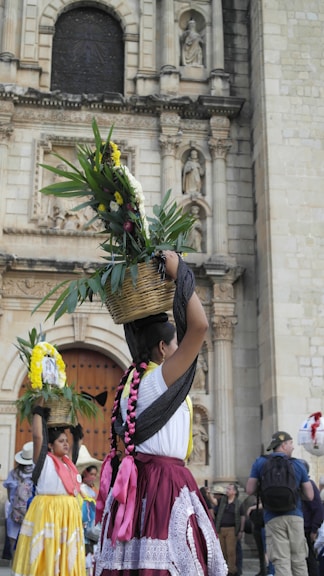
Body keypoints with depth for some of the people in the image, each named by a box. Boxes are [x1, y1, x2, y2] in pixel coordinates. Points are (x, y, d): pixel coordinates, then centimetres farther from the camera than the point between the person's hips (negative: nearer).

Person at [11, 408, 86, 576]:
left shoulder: (68, 461, 16)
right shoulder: (45, 460, -1)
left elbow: (77, 442, 33)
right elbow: (37, 436, -12)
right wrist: (38, 412, -3)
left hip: (69, 513, 7)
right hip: (47, 511, -6)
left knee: (66, 556, 7)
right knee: (46, 554, -6)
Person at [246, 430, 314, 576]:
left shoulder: (260, 463, 5)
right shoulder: (298, 465, 6)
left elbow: (250, 490, 3)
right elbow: (310, 496, 6)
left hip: (273, 518, 0)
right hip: (295, 516, 0)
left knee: (281, 562, -4)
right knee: (299, 561, 8)